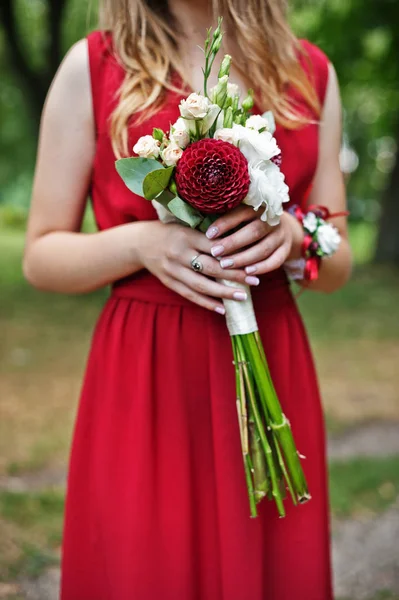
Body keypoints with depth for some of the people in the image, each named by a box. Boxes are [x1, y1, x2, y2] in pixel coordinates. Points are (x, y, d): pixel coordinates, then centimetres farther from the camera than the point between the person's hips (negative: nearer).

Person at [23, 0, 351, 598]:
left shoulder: (313, 72, 7)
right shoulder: (92, 65, 0)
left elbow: (337, 266, 10)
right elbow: (42, 256, 1)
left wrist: (292, 236, -11)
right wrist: (139, 242, -16)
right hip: (141, 380, -2)